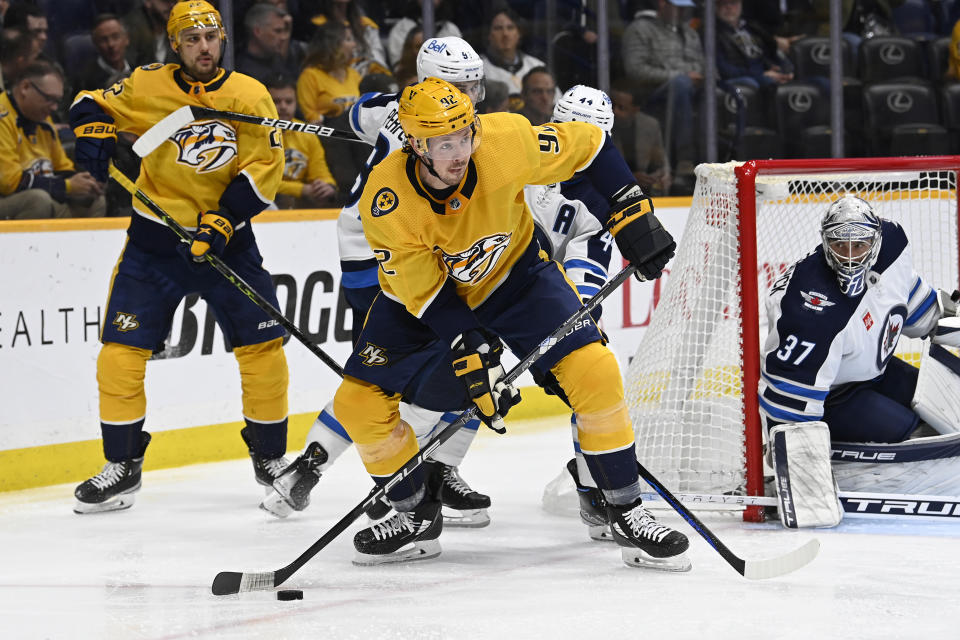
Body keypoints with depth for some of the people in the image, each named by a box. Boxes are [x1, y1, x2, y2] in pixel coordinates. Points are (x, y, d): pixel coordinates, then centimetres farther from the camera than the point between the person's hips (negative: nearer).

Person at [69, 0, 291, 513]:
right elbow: (92, 103, 9)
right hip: (155, 238, 0)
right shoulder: (148, 86, -4)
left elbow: (264, 167, -6)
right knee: (120, 351, -7)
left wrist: (222, 220, -17)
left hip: (226, 239, 0)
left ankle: (270, 457, 19)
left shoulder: (250, 96, -4)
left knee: (263, 349, -1)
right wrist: (94, 133, -14)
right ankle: (122, 467, 6)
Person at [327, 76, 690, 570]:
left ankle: (627, 515, -6)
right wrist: (471, 356, -30)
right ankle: (418, 518, 11)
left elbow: (588, 146, -12)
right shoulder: (386, 201, -31)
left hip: (515, 275, 0)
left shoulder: (506, 142, -30)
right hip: (424, 297, 0)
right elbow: (426, 293, -22)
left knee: (594, 372, -20)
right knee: (358, 402, -13)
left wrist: (633, 213, -15)